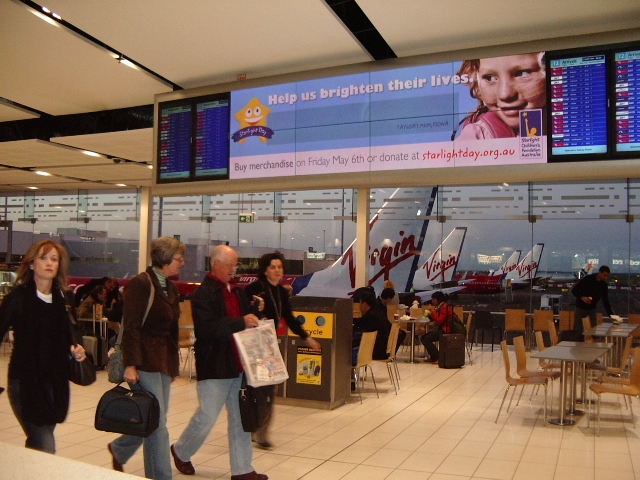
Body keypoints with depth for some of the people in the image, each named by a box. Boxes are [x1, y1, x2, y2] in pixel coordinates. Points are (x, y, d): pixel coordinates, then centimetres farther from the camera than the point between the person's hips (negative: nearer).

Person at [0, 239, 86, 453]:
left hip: (56, 383, 5)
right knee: (45, 450, -9)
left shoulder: (62, 299, 8)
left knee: (37, 444, 14)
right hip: (26, 383, -5)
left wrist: (75, 351, -2)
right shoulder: (17, 297, -8)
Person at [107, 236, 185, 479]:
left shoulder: (171, 288, 14)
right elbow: (131, 327, -15)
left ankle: (119, 449, 38)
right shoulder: (140, 284, -10)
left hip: (165, 361, 8)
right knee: (157, 423, -4)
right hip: (145, 361, -8)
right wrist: (130, 365, -19)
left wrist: (174, 364, 18)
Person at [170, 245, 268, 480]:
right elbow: (206, 329, -23)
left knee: (240, 418, 10)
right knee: (206, 417, 4)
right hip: (214, 366, -7)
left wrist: (256, 310, -3)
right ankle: (181, 451, 31)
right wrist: (241, 322, -28)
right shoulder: (203, 294, -11)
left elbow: (247, 321, 18)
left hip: (238, 364, 7)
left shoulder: (238, 291, 11)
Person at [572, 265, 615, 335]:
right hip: (580, 308, -4)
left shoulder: (604, 285, -2)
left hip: (592, 309, 4)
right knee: (578, 330, -2)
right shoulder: (587, 279, -15)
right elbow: (574, 290, -13)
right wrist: (582, 297, -30)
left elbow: (606, 301, 0)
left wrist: (612, 315, -9)